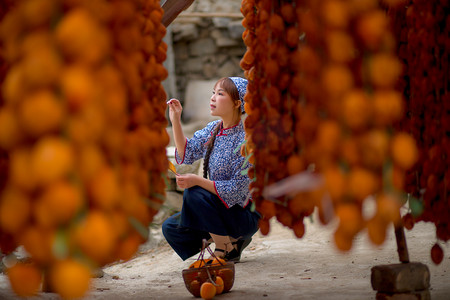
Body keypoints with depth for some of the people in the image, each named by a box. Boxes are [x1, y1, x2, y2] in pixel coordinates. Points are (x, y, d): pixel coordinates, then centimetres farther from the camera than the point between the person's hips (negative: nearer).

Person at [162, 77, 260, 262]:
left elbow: (236, 189, -24)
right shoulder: (213, 129, 3)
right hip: (222, 208, 8)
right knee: (170, 228, -4)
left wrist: (197, 181, -32)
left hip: (244, 215, -8)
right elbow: (187, 154, -3)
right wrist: (175, 120, -11)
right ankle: (233, 239, 9)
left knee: (194, 194, -28)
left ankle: (227, 250, -11)